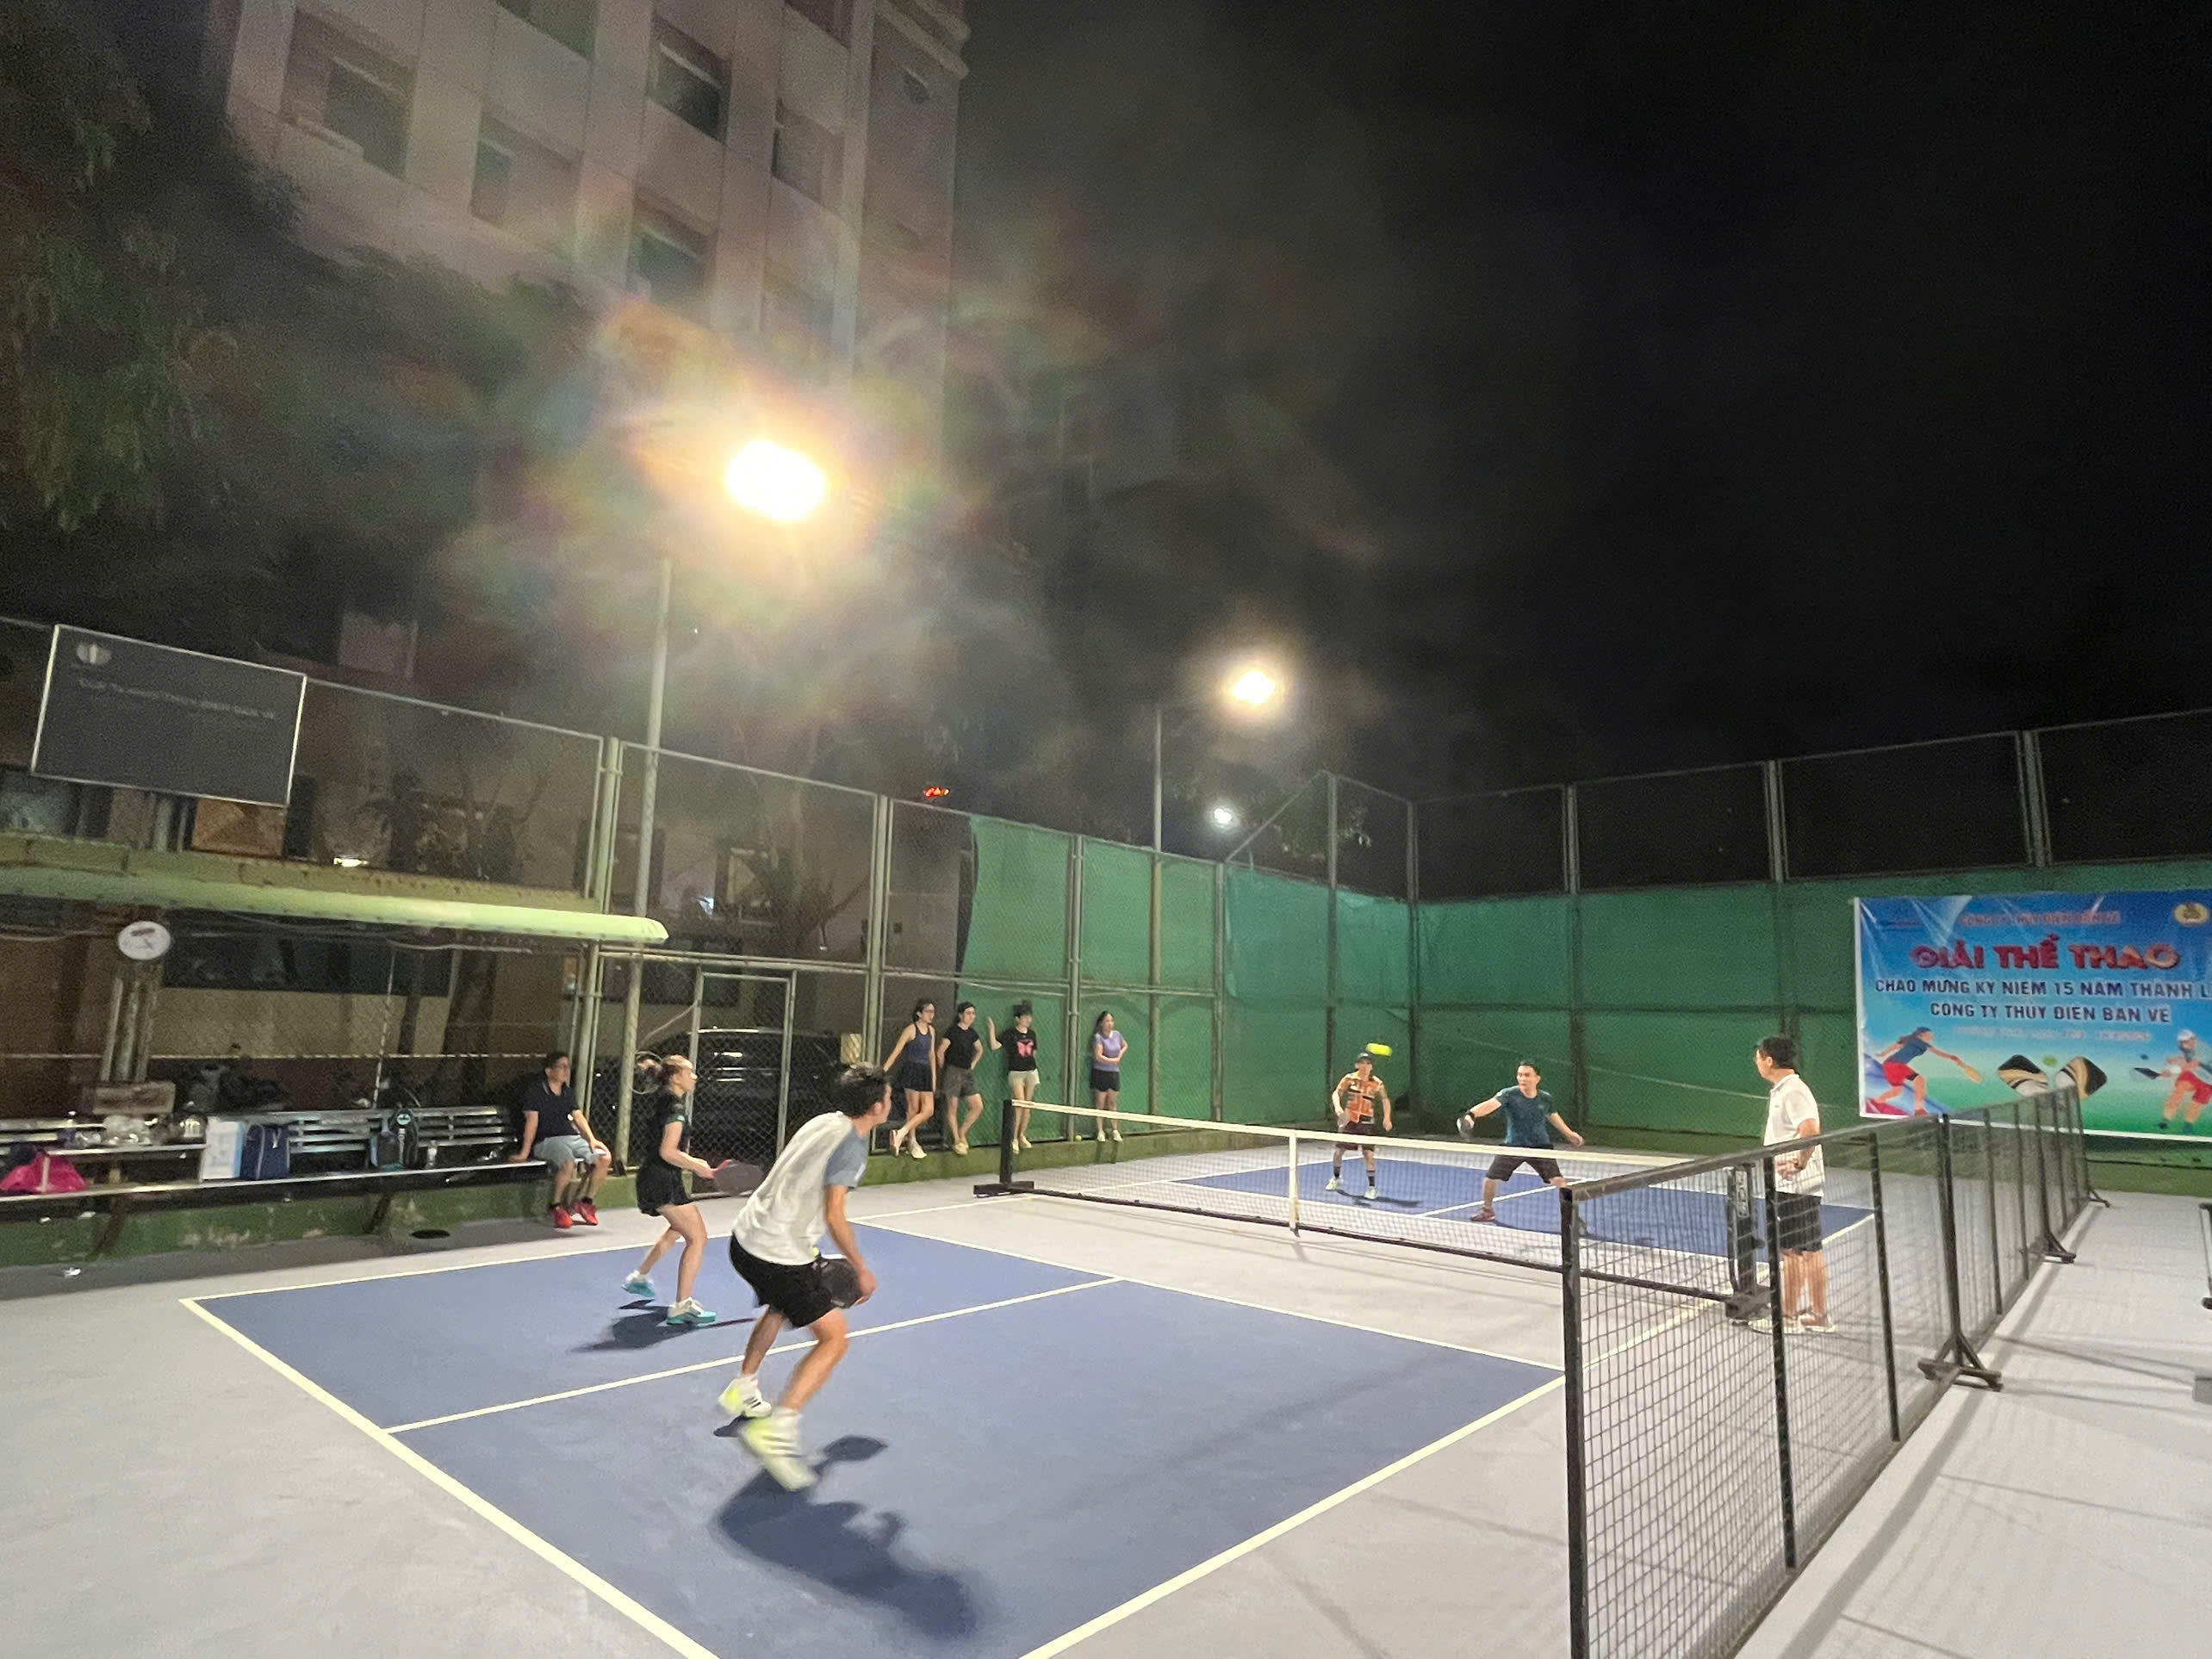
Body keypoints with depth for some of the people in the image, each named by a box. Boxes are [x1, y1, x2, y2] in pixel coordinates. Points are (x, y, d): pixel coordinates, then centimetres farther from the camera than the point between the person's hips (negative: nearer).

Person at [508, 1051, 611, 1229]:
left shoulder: (568, 1093, 19)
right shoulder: (535, 1091, -2)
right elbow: (532, 1121, -10)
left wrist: (592, 1139, 3)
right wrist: (524, 1152, -15)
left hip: (572, 1137, 7)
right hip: (546, 1140, -6)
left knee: (605, 1158, -15)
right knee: (568, 1163, -36)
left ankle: (586, 1202, 1)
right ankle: (556, 1207, -14)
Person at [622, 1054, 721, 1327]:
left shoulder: (662, 1100, 12)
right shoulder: (676, 1108, -17)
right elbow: (668, 1152, -24)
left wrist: (692, 1161, 18)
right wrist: (698, 1167, -15)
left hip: (651, 1178, 10)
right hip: (663, 1181, -10)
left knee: (678, 1229, 32)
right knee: (697, 1238, -10)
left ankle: (639, 1277, 44)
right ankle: (682, 1307, -12)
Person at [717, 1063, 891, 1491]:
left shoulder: (824, 1122, 9)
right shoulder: (852, 1143, -17)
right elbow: (834, 1216, -21)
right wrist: (861, 1270, -9)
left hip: (746, 1236, 10)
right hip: (779, 1257, -10)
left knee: (779, 1307, 35)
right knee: (834, 1339, -3)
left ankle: (742, 1392, 48)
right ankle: (775, 1431, -11)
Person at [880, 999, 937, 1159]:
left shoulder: (931, 1030, 12)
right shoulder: (911, 1029, -7)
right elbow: (896, 1050, -10)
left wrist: (934, 1077, 18)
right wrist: (884, 1071, -15)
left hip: (925, 1073, 6)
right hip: (911, 1071, -6)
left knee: (928, 1110, -4)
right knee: (913, 1108, -3)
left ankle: (901, 1133, 1)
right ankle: (912, 1142, 7)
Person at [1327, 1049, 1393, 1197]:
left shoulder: (1376, 1083, -3)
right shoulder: (1349, 1078, -4)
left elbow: (1385, 1100, 6)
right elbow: (1336, 1093, -6)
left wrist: (1387, 1118, -7)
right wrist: (1338, 1107, -25)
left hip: (1366, 1123, -1)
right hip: (1348, 1120, 1)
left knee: (1369, 1154, -11)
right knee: (1338, 1151, 5)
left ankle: (1371, 1186, 6)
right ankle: (1336, 1179, 32)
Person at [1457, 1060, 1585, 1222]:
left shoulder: (1545, 1098, -7)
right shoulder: (1509, 1094, -19)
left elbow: (1553, 1115, 17)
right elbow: (1491, 1104, -39)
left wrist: (1569, 1133, 21)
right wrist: (1471, 1113, -57)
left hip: (1540, 1147, 1)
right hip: (1513, 1146, -1)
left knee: (1559, 1182, -11)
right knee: (1490, 1178, -2)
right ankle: (1488, 1210, 27)